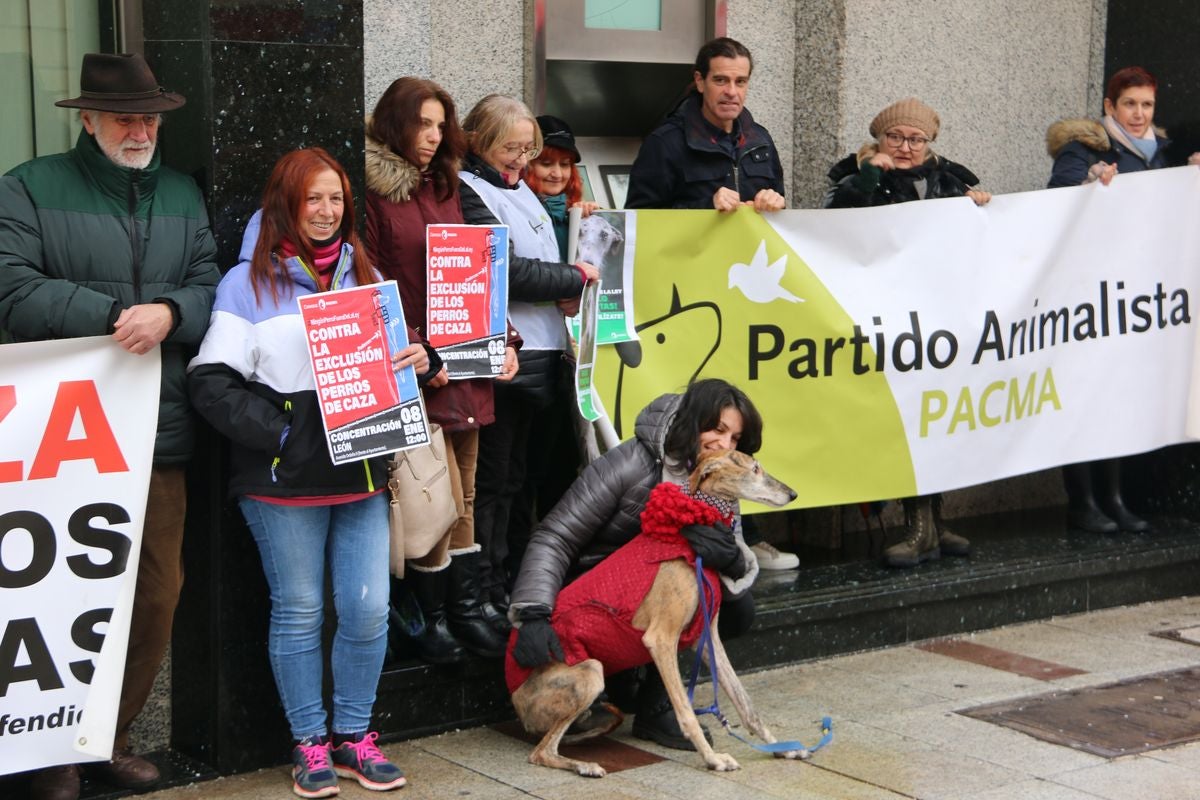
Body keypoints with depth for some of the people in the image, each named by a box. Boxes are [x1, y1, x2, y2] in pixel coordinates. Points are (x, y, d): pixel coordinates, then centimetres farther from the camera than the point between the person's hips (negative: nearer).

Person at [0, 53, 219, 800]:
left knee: (159, 590, 8)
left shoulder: (182, 195, 14)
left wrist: (168, 314, -15)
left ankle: (112, 734, 25)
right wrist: (116, 317, -16)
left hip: (161, 433, 5)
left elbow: (211, 286, 7)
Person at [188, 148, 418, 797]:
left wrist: (421, 361, 0)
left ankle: (353, 736, 18)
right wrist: (280, 435, -15)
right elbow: (213, 383, -7)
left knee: (368, 610, 2)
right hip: (285, 480, -4)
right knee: (298, 613, 4)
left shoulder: (364, 277, 16)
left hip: (361, 474, 4)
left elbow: (393, 360, 24)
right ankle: (309, 743, 17)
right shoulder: (249, 282, 0)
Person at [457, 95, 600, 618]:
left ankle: (504, 581, 23)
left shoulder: (520, 191, 19)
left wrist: (564, 295, 4)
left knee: (511, 475, 14)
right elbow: (506, 271, -17)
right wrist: (575, 277, -8)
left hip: (540, 350, 9)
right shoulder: (469, 193, -10)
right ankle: (485, 590, 3)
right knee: (491, 477, -3)